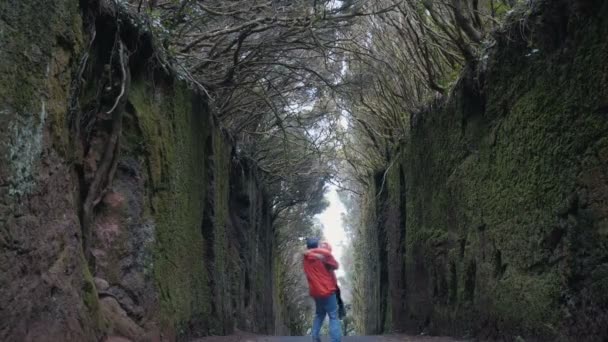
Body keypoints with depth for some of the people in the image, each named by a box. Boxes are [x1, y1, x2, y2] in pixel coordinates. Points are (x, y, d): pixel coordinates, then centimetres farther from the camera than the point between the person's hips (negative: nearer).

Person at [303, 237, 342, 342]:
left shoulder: (306, 257, 4)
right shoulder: (324, 253, -8)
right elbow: (335, 266, -2)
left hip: (315, 292, 5)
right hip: (327, 290, -5)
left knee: (319, 315, 21)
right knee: (334, 317, -5)